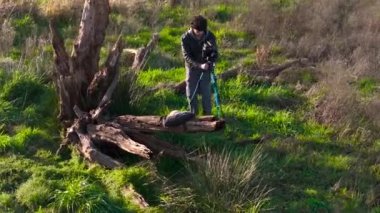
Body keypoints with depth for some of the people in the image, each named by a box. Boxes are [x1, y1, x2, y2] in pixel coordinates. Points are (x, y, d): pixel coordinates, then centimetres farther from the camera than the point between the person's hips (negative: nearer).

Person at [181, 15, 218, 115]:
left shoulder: (210, 36, -10)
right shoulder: (186, 38, -15)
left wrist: (210, 62, -28)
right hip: (192, 68, 0)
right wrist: (199, 65, -32)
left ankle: (207, 114, 12)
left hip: (206, 68, 0)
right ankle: (193, 114, 18)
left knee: (206, 93, -1)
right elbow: (187, 56, -18)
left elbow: (215, 52, -5)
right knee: (191, 93, 4)